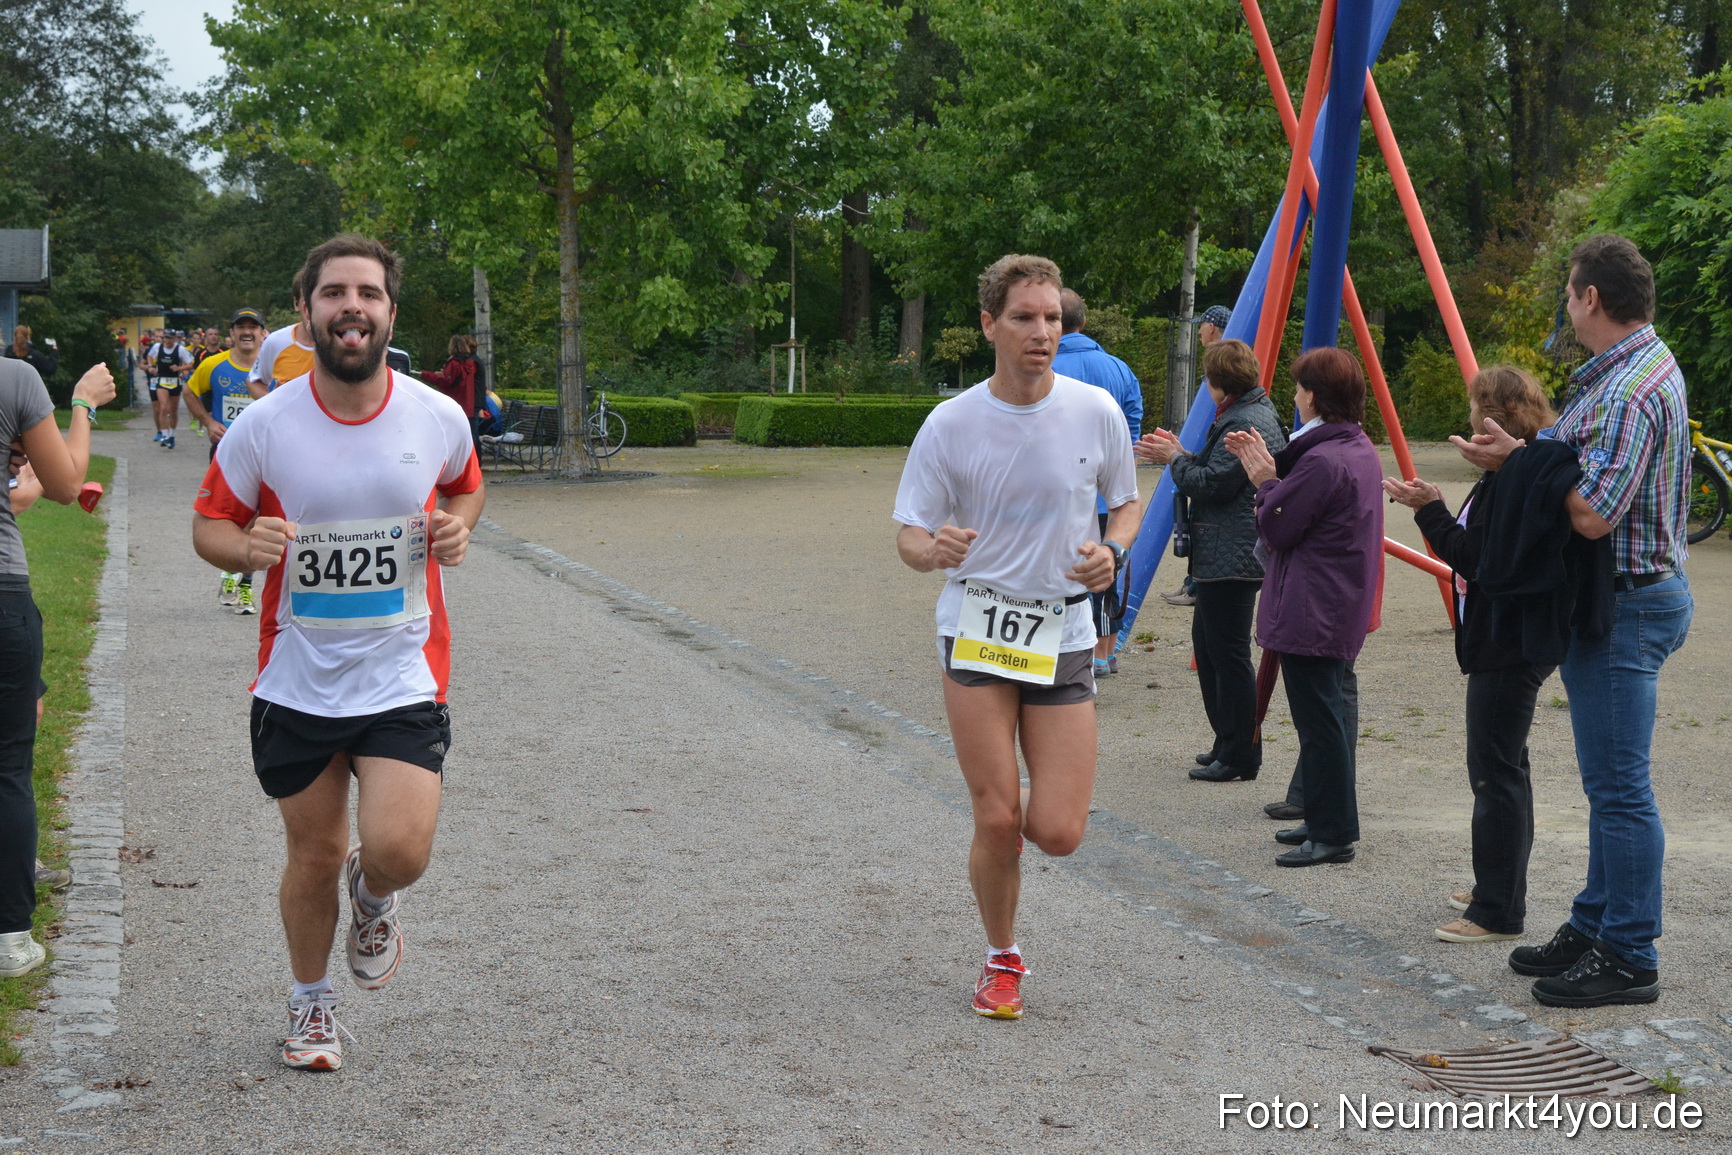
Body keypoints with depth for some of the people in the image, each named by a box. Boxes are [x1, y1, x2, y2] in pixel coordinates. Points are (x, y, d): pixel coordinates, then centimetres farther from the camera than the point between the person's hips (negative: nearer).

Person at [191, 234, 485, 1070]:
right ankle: (310, 1001, 38)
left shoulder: (439, 418, -5)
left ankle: (372, 896, 24)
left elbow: (466, 484, 16)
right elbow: (209, 523, 3)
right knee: (314, 856, 11)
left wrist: (457, 527, -6)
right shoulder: (262, 426, -9)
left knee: (398, 852, -15)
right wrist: (248, 548, -20)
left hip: (404, 677, 0)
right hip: (299, 680, 0)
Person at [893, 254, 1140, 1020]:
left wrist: (1113, 552, -10)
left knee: (1059, 833, -4)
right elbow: (909, 538, -2)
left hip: (1063, 635, 2)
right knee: (997, 821, -5)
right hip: (977, 631, -1)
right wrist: (935, 549, -26)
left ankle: (1019, 802, 34)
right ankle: (1002, 959, 21)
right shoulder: (951, 425, -7)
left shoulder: (1097, 413, -2)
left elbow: (1127, 504, 13)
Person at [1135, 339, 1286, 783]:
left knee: (1229, 652, -6)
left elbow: (1212, 484, -20)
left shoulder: (1245, 423, -17)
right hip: (1223, 557, 12)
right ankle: (1228, 743, 26)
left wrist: (1174, 460, -6)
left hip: (1232, 558, -12)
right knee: (1207, 642, 18)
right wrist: (1178, 454, 16)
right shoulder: (1256, 413, 17)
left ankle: (1241, 756, 0)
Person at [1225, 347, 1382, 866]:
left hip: (1311, 612, -11)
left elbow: (1275, 529, -16)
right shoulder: (1360, 449, 11)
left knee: (1319, 720, -4)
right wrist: (1269, 468, 10)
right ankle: (1326, 821, 26)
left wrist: (1266, 481, -2)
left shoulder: (1322, 461, -21)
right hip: (1343, 608, 11)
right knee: (1327, 715, 17)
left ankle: (1332, 834, 1)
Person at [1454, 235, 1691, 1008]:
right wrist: (1524, 454, 2)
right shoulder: (1646, 361, 13)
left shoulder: (1629, 393, -21)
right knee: (1610, 782, 17)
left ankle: (1628, 958, 2)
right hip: (1628, 597, 11)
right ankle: (1596, 926, 28)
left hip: (1625, 604, -11)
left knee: (1619, 787, -5)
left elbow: (1593, 514, -27)